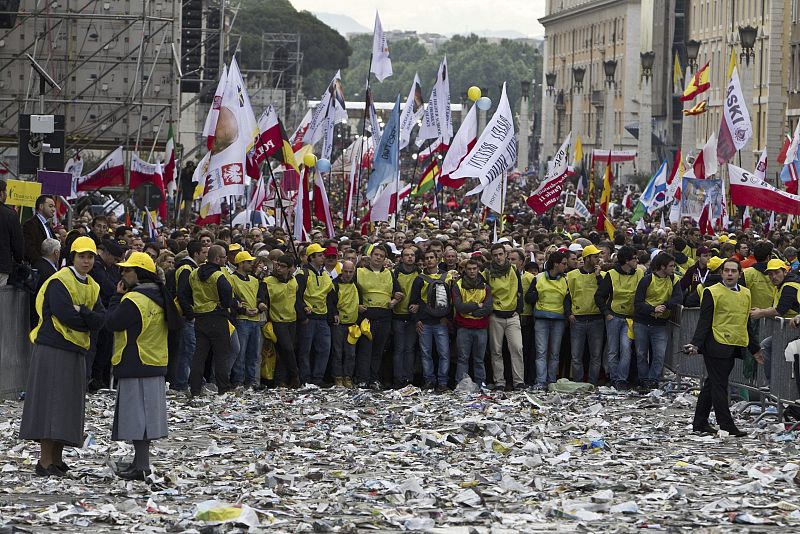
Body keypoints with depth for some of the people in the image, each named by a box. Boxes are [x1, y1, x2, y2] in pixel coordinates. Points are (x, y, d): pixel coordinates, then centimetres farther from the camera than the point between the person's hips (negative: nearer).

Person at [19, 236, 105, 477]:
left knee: (69, 404, 8)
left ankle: (57, 459, 13)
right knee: (51, 402, -10)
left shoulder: (92, 287, 13)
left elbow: (100, 320, 1)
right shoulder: (59, 282, -10)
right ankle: (45, 462, -10)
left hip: (75, 351, 8)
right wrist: (88, 320, -6)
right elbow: (65, 315, -21)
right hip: (53, 349, -8)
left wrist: (80, 312, -16)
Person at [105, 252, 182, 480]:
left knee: (136, 414, -7)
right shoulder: (157, 297, 11)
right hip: (155, 365, 9)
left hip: (135, 366, -9)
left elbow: (112, 322, -15)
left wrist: (118, 296, -4)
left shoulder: (133, 300, -18)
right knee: (145, 414, 13)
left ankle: (140, 465, -8)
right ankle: (141, 461, 19)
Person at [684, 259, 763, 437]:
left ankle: (700, 423, 18)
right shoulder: (712, 292, -5)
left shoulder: (745, 293, 14)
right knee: (719, 386, -3)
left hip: (735, 347, 6)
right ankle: (727, 426, -2)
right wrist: (696, 344, -18)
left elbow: (746, 323, 22)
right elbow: (704, 321, -7)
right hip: (716, 346, -6)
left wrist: (755, 349, 24)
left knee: (713, 384, 12)